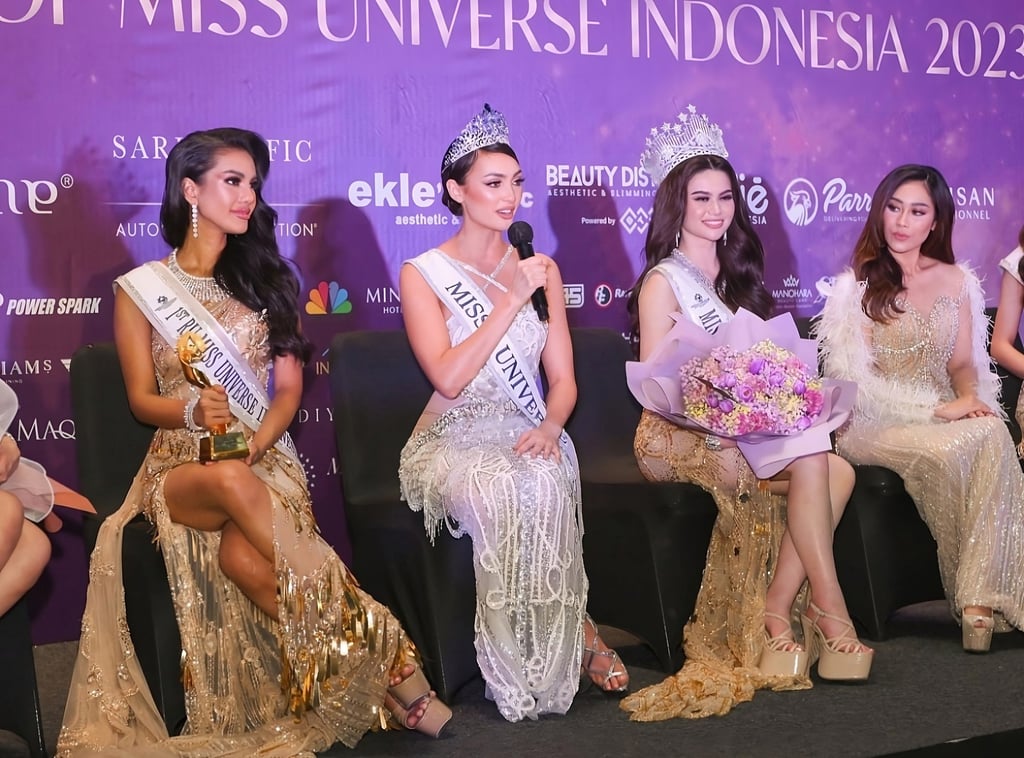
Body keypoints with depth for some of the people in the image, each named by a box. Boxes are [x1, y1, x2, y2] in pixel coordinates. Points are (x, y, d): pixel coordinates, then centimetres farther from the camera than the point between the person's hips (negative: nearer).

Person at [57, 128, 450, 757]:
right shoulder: (139, 290, 6)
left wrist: (255, 444, -12)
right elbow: (142, 398, 5)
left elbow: (289, 387, 8)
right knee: (233, 483, -39)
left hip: (263, 456, 1)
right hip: (182, 466, -1)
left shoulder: (266, 278, 12)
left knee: (242, 557, -36)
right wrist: (193, 411, -18)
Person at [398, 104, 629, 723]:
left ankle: (558, 646, -22)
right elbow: (449, 378, -14)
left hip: (529, 435, 2)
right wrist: (512, 299, -15)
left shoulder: (539, 268, 13)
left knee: (544, 481, -35)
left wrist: (550, 426, -14)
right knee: (494, 489, -37)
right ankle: (577, 633, -21)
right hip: (454, 439, -2)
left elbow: (563, 378, 9)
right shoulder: (423, 273, 1)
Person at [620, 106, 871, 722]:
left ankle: (777, 613, -17)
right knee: (811, 462, -28)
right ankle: (831, 618, -21)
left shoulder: (736, 274, 18)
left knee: (839, 470, -20)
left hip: (746, 428, 7)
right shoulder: (663, 280, -3)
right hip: (677, 436, -6)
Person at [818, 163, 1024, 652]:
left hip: (945, 417, 3)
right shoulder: (855, 286, 3)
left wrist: (968, 397, -11)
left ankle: (980, 598, -33)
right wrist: (934, 408, -16)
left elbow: (964, 362, 14)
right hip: (874, 423, -3)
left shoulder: (956, 281, 15)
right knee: (947, 451, -36)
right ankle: (974, 593, -20)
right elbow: (853, 378, -6)